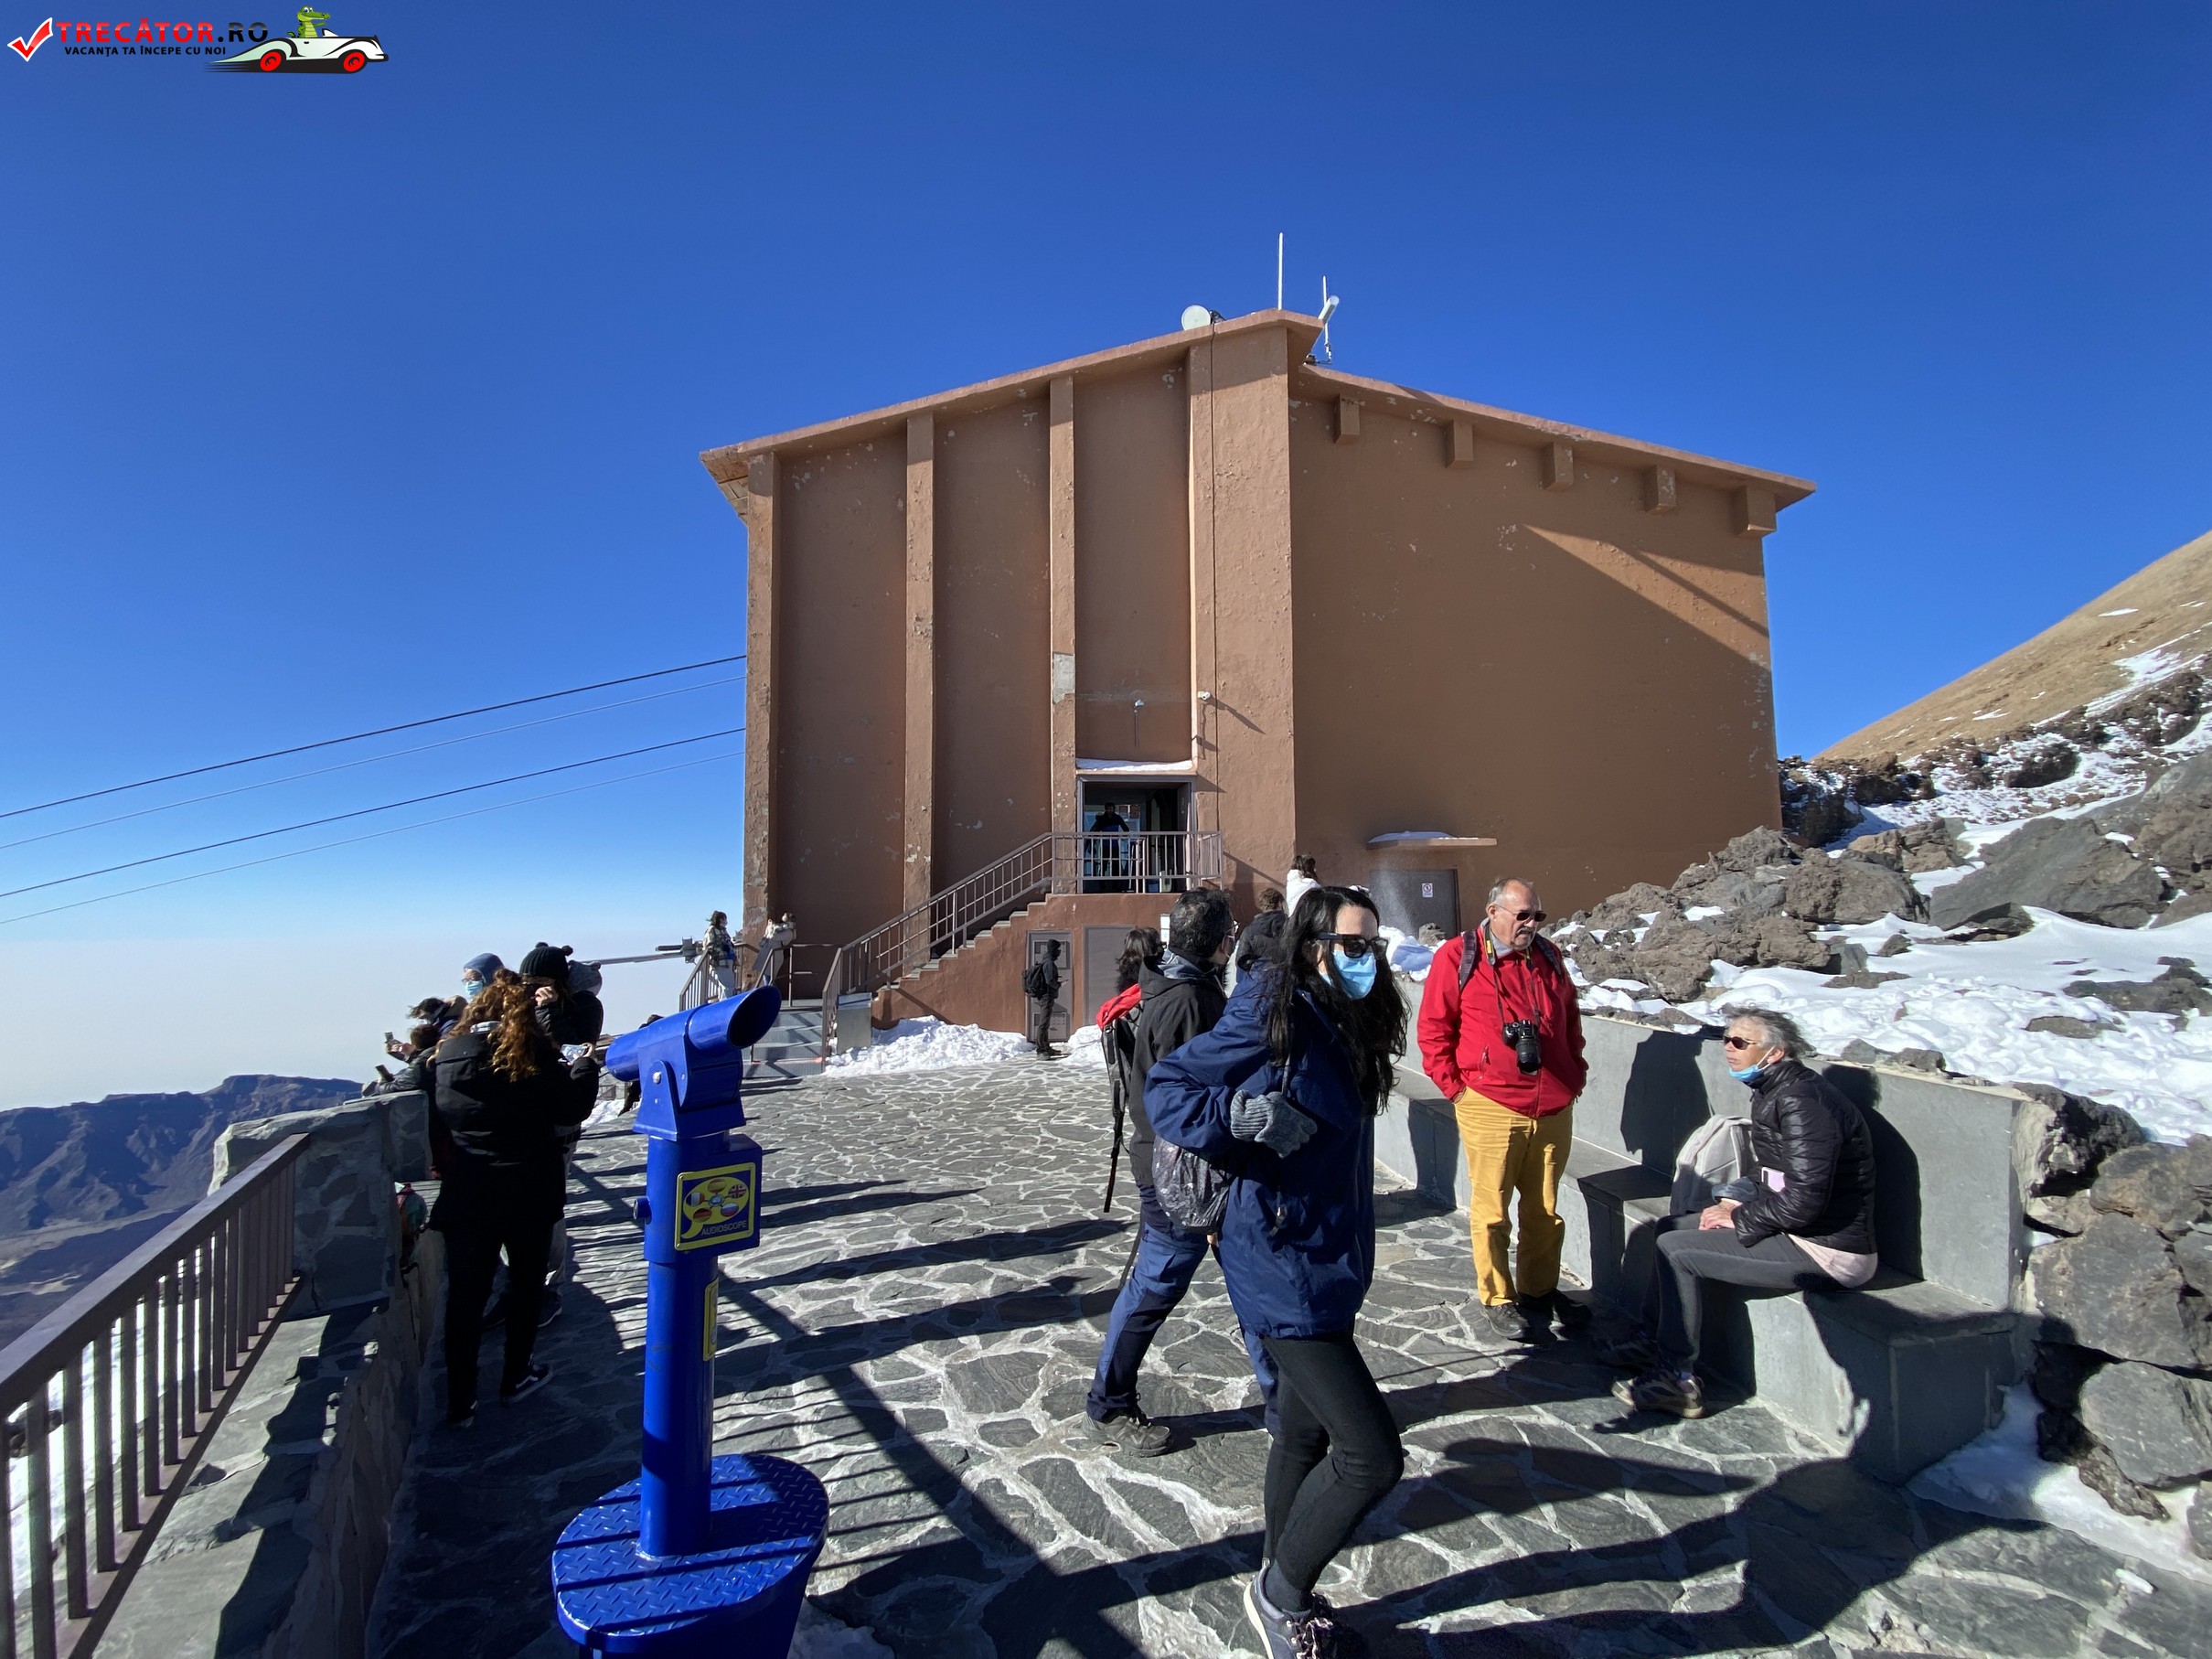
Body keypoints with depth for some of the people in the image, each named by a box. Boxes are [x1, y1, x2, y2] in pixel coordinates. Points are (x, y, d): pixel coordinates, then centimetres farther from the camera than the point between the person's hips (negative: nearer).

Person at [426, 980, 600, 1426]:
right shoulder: (532, 1056, -11)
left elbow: (434, 1115, 8)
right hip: (529, 1193, -2)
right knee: (525, 1285, 17)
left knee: (464, 1295, 9)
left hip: (466, 1196, 2)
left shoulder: (446, 1056, -1)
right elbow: (572, 1108, -8)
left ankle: (460, 1402, 11)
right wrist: (584, 1068, 8)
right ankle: (515, 1377, 29)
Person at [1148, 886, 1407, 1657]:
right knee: (1372, 1454, -5)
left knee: (1306, 1434, 22)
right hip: (1284, 1267, -8)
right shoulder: (1273, 1020, -19)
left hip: (1330, 1261, 8)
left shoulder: (1346, 1028, 4)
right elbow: (1166, 1089, -16)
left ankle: (1281, 1594, 43)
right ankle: (1282, 1592, 21)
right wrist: (1240, 1115, -31)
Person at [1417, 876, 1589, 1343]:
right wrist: (1454, 1086, -6)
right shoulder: (1457, 957, -6)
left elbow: (1571, 1019, 23)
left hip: (1554, 1110, 5)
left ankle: (1540, 1289, 32)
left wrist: (1575, 1075, 18)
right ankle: (1497, 1299, 18)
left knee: (1544, 1209, 14)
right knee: (1490, 1209, 3)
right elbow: (1433, 1029, -4)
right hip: (1490, 1108, -5)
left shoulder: (1548, 957, 11)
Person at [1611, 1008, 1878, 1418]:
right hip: (1798, 1228, 10)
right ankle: (1656, 1341, 19)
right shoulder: (1773, 1093, 9)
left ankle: (1677, 1381, -4)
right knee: (1670, 1227, 10)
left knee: (1676, 1250, -16)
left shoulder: (1802, 1102, -23)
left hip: (1829, 1252, -10)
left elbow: (1803, 1200, -28)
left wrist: (1740, 1219, -13)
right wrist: (1738, 1203, 3)